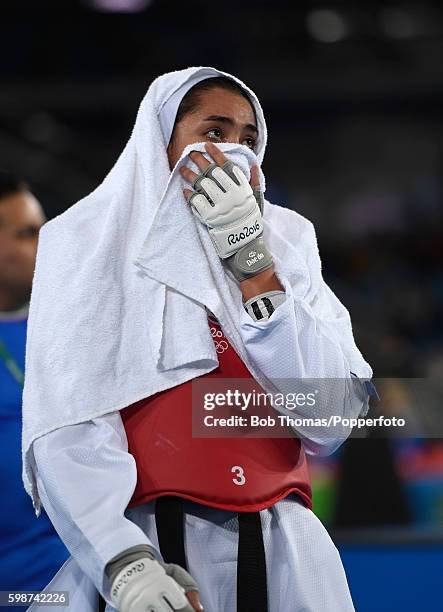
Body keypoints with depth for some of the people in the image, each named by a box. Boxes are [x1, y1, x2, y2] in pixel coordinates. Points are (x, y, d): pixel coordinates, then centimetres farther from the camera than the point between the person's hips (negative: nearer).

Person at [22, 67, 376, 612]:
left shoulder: (287, 246, 9)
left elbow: (329, 419, -4)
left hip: (284, 546, 3)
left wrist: (254, 262, -9)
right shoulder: (90, 241, 1)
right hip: (150, 546, -3)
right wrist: (123, 561, -26)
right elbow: (66, 423, -12)